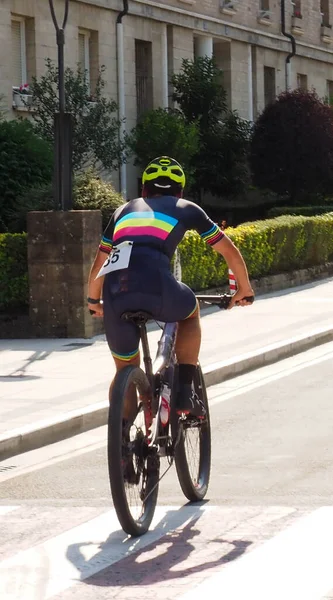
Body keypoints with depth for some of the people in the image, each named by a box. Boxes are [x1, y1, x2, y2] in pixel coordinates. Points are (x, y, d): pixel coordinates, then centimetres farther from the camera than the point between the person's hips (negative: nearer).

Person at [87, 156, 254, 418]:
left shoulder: (125, 210, 32)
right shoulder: (186, 209, 26)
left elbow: (98, 264, 38)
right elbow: (230, 251, 33)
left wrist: (93, 300, 54)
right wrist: (244, 289, 48)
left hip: (116, 292, 2)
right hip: (157, 288, -2)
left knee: (125, 371, 22)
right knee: (191, 312, 32)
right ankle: (185, 392, 20)